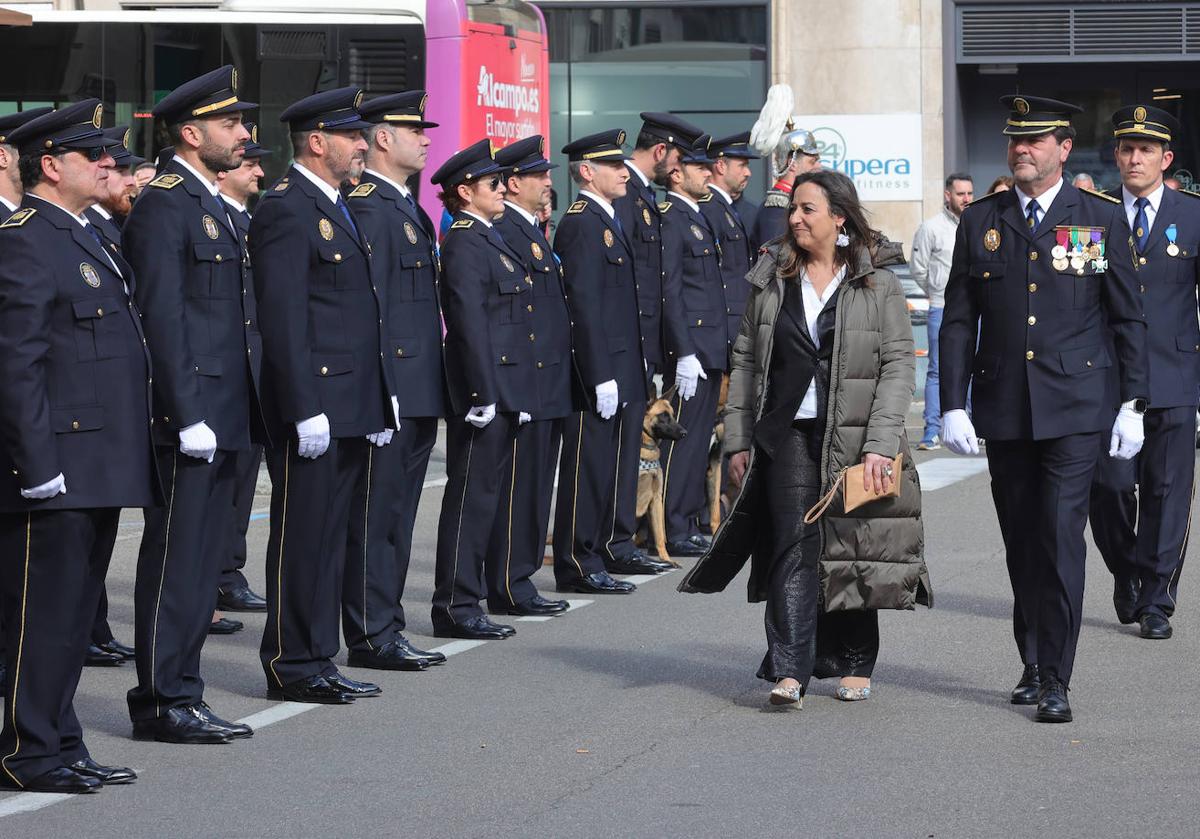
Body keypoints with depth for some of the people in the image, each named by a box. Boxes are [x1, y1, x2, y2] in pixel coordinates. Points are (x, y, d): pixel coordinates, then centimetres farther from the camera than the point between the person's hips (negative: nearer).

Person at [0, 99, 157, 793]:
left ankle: (63, 748, 20)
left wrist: (124, 460, 21)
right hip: (56, 465, -10)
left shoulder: (87, 239, 19)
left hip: (100, 468, 10)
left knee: (77, 607, 13)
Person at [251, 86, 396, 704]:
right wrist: (305, 409, -22)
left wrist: (379, 399, 18)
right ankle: (292, 667, 3)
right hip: (315, 409, -10)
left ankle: (317, 662, 17)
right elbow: (282, 318, -18)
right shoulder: (286, 210, -12)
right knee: (302, 538, -3)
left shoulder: (335, 208, 18)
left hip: (351, 410, 10)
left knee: (331, 537, 12)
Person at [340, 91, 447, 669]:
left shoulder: (407, 208, 19)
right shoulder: (366, 204, -13)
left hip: (419, 392, 10)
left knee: (396, 515, 13)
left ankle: (386, 630, 18)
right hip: (389, 387, -10)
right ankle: (371, 637, -1)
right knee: (375, 515, -5)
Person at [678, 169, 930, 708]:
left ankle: (854, 664, 23)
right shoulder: (771, 280, 9)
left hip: (853, 440, -1)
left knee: (853, 551, 7)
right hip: (788, 435, 1)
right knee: (795, 543, -12)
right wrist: (738, 441, 5)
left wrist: (879, 445, -13)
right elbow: (745, 362, 11)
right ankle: (790, 672, -17)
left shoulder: (879, 287, 1)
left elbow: (898, 366, -4)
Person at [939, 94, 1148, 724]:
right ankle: (1033, 664, 24)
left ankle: (1055, 682, -9)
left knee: (1061, 537, -10)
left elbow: (1128, 318, 5)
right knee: (1021, 545, 10)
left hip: (1076, 408, -3)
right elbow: (958, 321, 7)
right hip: (1004, 409, 3)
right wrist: (952, 406, -1)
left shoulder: (1100, 217, 2)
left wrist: (1133, 405, -1)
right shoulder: (980, 221, 7)